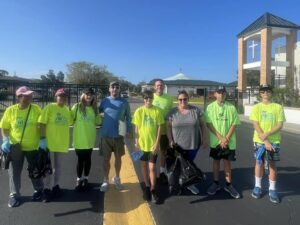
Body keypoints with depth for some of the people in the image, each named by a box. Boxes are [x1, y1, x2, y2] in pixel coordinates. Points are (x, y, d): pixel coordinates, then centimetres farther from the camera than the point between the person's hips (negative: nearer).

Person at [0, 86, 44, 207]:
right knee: (14, 171, 11)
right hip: (15, 146, 1)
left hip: (33, 146, 0)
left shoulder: (36, 109, -8)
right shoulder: (10, 110, -6)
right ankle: (14, 194, 29)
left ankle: (38, 190, 34)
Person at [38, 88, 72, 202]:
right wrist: (42, 138, -18)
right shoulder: (49, 107, -10)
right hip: (49, 142, -5)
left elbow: (70, 122, 17)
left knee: (58, 166, 16)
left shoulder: (67, 110, 7)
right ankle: (47, 189, 17)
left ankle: (56, 186, 31)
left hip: (62, 142, 5)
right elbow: (42, 123, -13)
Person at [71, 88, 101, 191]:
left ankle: (85, 178, 30)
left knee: (87, 158, 13)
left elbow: (98, 122, 8)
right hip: (79, 138, -2)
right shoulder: (76, 107, -5)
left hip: (90, 138, 2)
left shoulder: (94, 108, 3)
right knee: (80, 159, 8)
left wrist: (98, 115, -5)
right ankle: (79, 179, 24)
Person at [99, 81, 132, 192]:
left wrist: (128, 130, -5)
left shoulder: (124, 102, -1)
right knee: (106, 158, 9)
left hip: (119, 135, 0)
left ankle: (117, 178, 32)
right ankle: (105, 180, 22)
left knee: (118, 157, 14)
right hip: (106, 135, 0)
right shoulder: (105, 101, 1)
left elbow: (128, 117, 3)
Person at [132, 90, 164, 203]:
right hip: (142, 143, 2)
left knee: (152, 167, 0)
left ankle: (153, 190, 16)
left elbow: (159, 127, -3)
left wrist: (157, 143, -8)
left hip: (153, 143, -1)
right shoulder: (139, 111, -3)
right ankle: (147, 187, 30)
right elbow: (136, 128, 1)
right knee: (144, 165, 13)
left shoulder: (157, 110, -5)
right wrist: (136, 142, -4)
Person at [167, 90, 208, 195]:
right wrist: (171, 140, -7)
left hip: (193, 144, 1)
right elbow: (168, 127, 0)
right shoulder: (173, 112, -4)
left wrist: (205, 139, 0)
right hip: (178, 145, 0)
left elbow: (203, 125, 2)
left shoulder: (196, 110, -4)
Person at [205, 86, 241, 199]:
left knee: (227, 162, 9)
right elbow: (209, 124, -7)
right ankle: (216, 183, 24)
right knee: (216, 161, 11)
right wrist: (221, 137, -13)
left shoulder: (231, 107, -2)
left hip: (229, 141, 0)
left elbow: (234, 124, -3)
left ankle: (228, 185, 21)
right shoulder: (210, 107, -3)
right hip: (215, 141, 0)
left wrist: (226, 139, -12)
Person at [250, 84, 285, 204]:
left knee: (272, 165, 7)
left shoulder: (278, 107, 1)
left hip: (274, 141, 0)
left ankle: (272, 190, 20)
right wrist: (265, 141, -14)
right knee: (259, 163, 9)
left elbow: (280, 125, -5)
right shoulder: (256, 107, -1)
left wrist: (267, 134, -19)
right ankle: (258, 187, 25)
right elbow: (256, 126, -7)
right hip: (259, 141, 0)